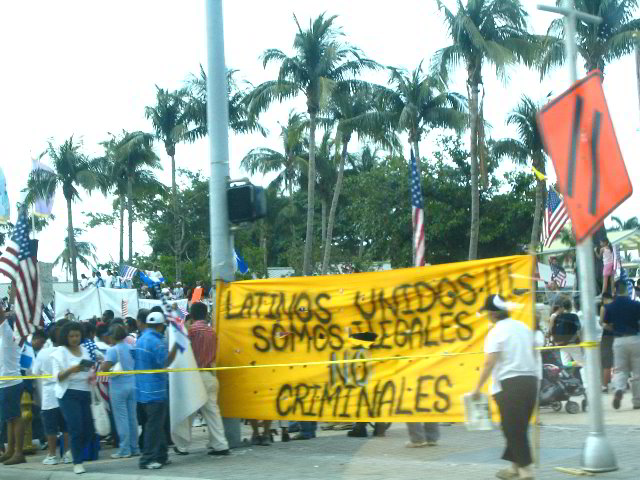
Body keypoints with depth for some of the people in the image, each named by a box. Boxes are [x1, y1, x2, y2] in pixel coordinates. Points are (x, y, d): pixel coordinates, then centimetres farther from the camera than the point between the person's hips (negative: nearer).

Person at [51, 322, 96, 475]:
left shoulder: (84, 350, 13)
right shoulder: (60, 352, -3)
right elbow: (57, 377, -9)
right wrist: (71, 370, -23)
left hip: (85, 393, 6)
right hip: (68, 394, -6)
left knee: (88, 430, 4)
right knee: (76, 429, -11)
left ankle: (74, 453, 27)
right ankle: (77, 462, -1)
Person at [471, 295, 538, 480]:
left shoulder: (496, 332, -10)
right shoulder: (523, 327, 13)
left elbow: (489, 363, -16)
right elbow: (533, 355, 20)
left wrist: (477, 387, -12)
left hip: (509, 383, -7)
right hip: (530, 380, 7)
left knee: (513, 429, -1)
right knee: (520, 428, 15)